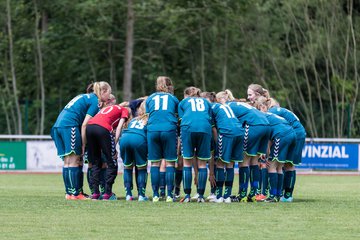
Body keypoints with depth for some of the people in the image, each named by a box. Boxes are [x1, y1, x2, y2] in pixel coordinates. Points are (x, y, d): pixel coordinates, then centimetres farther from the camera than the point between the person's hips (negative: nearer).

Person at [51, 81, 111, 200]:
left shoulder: (84, 97, 27)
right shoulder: (95, 101, -1)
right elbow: (84, 124, -9)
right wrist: (83, 145, -6)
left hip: (58, 125, 9)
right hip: (70, 126, -9)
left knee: (67, 162, 9)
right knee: (73, 161, -8)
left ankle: (69, 192, 10)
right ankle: (74, 193, -10)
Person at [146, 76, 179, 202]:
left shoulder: (150, 98, 20)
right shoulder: (173, 98, 17)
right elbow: (177, 116, 19)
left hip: (152, 130, 1)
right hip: (169, 130, -1)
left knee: (155, 163, 6)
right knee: (170, 162, 2)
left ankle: (155, 195, 2)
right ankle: (169, 195, -4)